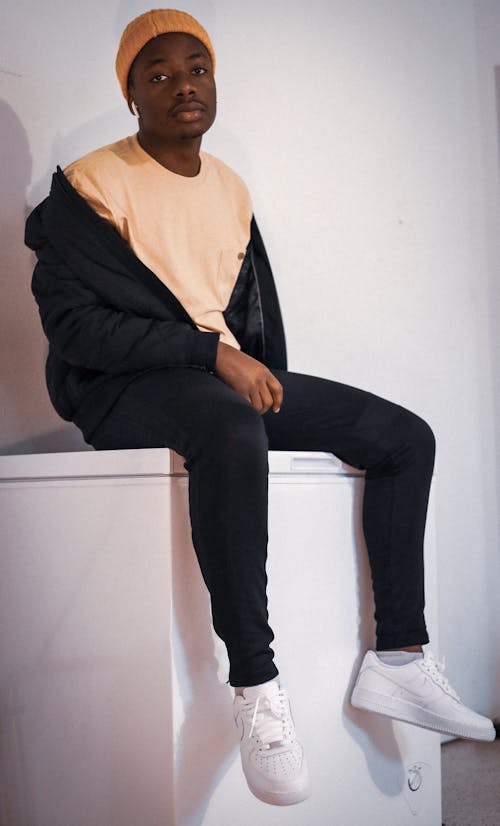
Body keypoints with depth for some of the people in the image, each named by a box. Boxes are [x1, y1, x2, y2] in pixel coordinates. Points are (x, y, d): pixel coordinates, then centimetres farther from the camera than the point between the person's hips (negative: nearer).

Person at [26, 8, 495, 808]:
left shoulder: (231, 190, 16)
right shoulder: (91, 186, -5)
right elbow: (71, 323, -15)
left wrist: (268, 381, 3)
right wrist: (212, 353, -21)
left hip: (230, 377, 8)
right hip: (122, 389, -7)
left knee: (406, 437, -2)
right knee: (231, 425, -42)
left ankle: (399, 657, -4)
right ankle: (256, 685, -37)